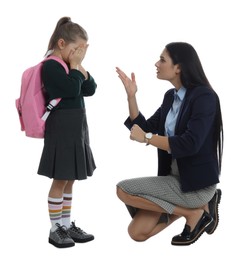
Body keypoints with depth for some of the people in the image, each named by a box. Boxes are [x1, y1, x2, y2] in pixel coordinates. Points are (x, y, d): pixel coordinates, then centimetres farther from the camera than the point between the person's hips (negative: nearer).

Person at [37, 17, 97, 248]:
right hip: (61, 129, -9)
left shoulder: (68, 66, 14)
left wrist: (79, 65, 1)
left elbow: (90, 89, 8)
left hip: (75, 128, 9)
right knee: (60, 181, -1)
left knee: (69, 180, 14)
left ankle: (67, 225, 23)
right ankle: (55, 229, 10)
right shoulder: (51, 66, -14)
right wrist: (75, 64, -11)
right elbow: (72, 89, -25)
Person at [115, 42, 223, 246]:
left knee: (124, 190, -16)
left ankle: (196, 212, -5)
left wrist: (146, 138, -18)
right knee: (137, 233, 1)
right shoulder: (171, 96, 9)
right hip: (174, 176, 8)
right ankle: (190, 206, 12)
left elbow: (189, 145, -27)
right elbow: (145, 128, 10)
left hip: (196, 182, -8)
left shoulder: (204, 97, -17)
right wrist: (131, 96, 1)